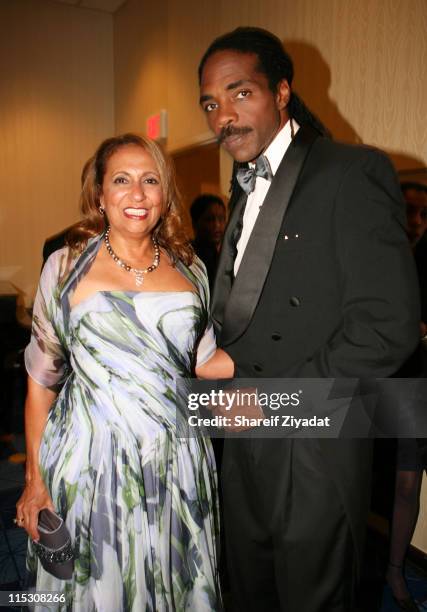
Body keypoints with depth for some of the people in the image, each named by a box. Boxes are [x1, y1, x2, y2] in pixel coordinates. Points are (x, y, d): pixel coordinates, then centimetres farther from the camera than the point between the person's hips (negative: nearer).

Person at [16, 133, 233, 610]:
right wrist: (35, 480, 0)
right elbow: (41, 379, -1)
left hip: (177, 463, 3)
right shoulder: (67, 266, -4)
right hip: (92, 467, -2)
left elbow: (204, 362, 8)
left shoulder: (189, 268, 3)